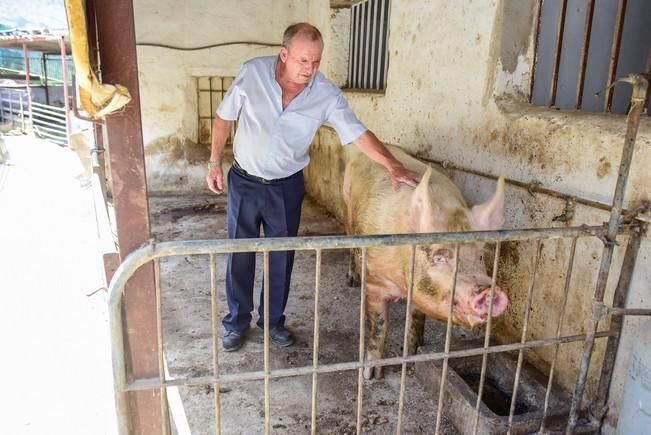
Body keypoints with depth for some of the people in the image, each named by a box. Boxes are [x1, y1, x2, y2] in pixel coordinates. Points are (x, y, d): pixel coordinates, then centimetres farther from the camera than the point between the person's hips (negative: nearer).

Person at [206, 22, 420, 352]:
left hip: (286, 187, 0)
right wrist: (215, 163, -2)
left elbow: (358, 133, -14)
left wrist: (394, 167, -26)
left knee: (281, 257, 11)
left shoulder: (326, 95, -14)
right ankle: (237, 322, 29)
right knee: (239, 254, 10)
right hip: (243, 182, 0)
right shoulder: (252, 72, -14)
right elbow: (224, 117, -2)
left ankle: (273, 320, 32)